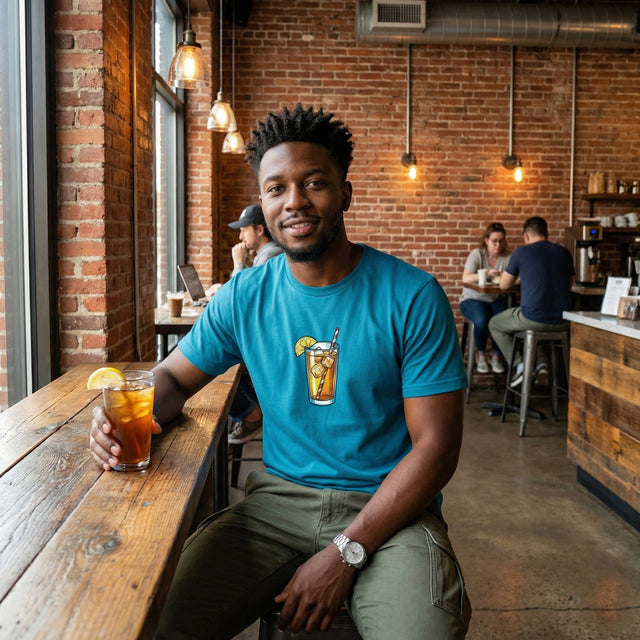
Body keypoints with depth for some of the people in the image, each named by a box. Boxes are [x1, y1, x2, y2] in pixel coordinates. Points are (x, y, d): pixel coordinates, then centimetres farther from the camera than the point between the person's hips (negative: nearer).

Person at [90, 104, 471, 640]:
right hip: (279, 498, 3)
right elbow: (173, 377, 14)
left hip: (389, 508, -2)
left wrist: (344, 554, -17)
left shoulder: (413, 297, -9)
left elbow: (436, 446, -10)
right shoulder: (244, 297, 2)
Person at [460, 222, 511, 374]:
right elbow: (466, 278, -20)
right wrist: (487, 274, -35)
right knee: (482, 320, -34)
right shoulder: (476, 254, -5)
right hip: (472, 299, -3)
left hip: (496, 300, 3)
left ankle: (496, 355, -1)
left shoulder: (507, 257, 3)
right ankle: (480, 354, -4)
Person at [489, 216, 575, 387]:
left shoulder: (521, 252, -2)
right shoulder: (564, 252, 9)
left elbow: (504, 285, 9)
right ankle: (540, 361, 22)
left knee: (494, 324, 22)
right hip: (562, 321, 5)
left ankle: (518, 365, 8)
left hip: (533, 318, -5)